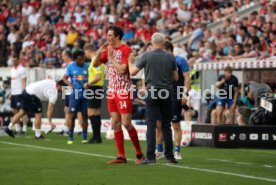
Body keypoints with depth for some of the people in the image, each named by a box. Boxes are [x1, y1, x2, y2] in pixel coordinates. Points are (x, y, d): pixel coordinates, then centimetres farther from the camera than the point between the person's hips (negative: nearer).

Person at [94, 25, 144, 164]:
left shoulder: (126, 50, -11)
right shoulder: (108, 49, 11)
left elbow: (122, 70, -20)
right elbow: (95, 65, 16)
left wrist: (111, 58, -13)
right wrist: (99, 53, 0)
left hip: (124, 91, -7)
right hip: (112, 91, 7)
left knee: (126, 123, -9)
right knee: (116, 123, 5)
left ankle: (139, 153, 4)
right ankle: (121, 156, 8)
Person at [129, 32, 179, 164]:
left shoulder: (147, 56, -4)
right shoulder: (171, 57, 2)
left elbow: (133, 72, 2)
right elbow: (176, 77, 8)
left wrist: (130, 62, 21)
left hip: (152, 93, -2)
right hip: (167, 93, 2)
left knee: (151, 125, -2)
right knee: (166, 125, 10)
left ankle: (150, 156, -8)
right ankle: (169, 156, 11)